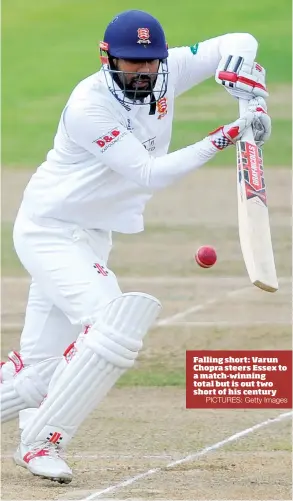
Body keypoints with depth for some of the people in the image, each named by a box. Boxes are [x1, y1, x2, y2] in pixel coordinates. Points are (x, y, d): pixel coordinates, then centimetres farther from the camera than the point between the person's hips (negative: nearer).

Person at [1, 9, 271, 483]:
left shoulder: (166, 73, -4)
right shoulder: (89, 106, -24)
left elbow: (237, 45, -2)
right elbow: (149, 174, -27)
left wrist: (254, 104, -19)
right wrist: (222, 139, -32)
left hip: (92, 238, 8)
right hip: (49, 230, -8)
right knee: (115, 324, -26)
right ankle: (41, 442, -17)